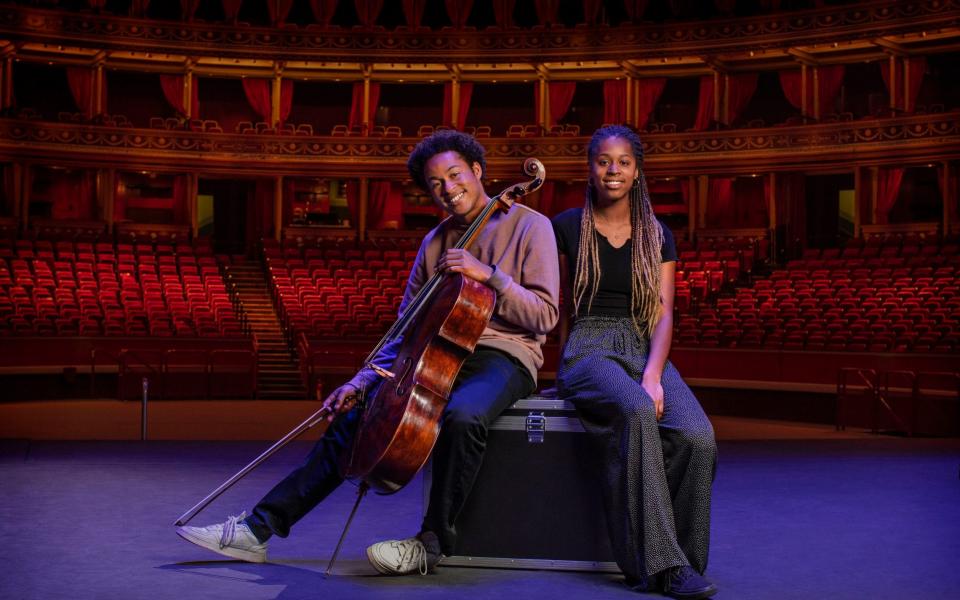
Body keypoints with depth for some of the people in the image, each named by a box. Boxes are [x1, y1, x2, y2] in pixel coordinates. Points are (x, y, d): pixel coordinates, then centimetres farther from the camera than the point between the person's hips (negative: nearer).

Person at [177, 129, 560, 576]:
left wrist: (490, 275, -21)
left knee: (462, 416, -39)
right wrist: (363, 380, 5)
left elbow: (544, 317, -9)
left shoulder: (530, 226, -2)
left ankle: (431, 543, -20)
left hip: (503, 357, -6)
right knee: (351, 417, -6)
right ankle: (258, 529, -3)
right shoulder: (435, 242, 15)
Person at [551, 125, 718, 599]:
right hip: (588, 351, -3)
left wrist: (653, 375, -16)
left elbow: (662, 314, 4)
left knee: (697, 438, -28)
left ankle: (679, 560, -12)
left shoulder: (656, 236, 13)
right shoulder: (566, 227, 8)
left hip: (645, 351, 3)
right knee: (637, 412, -38)